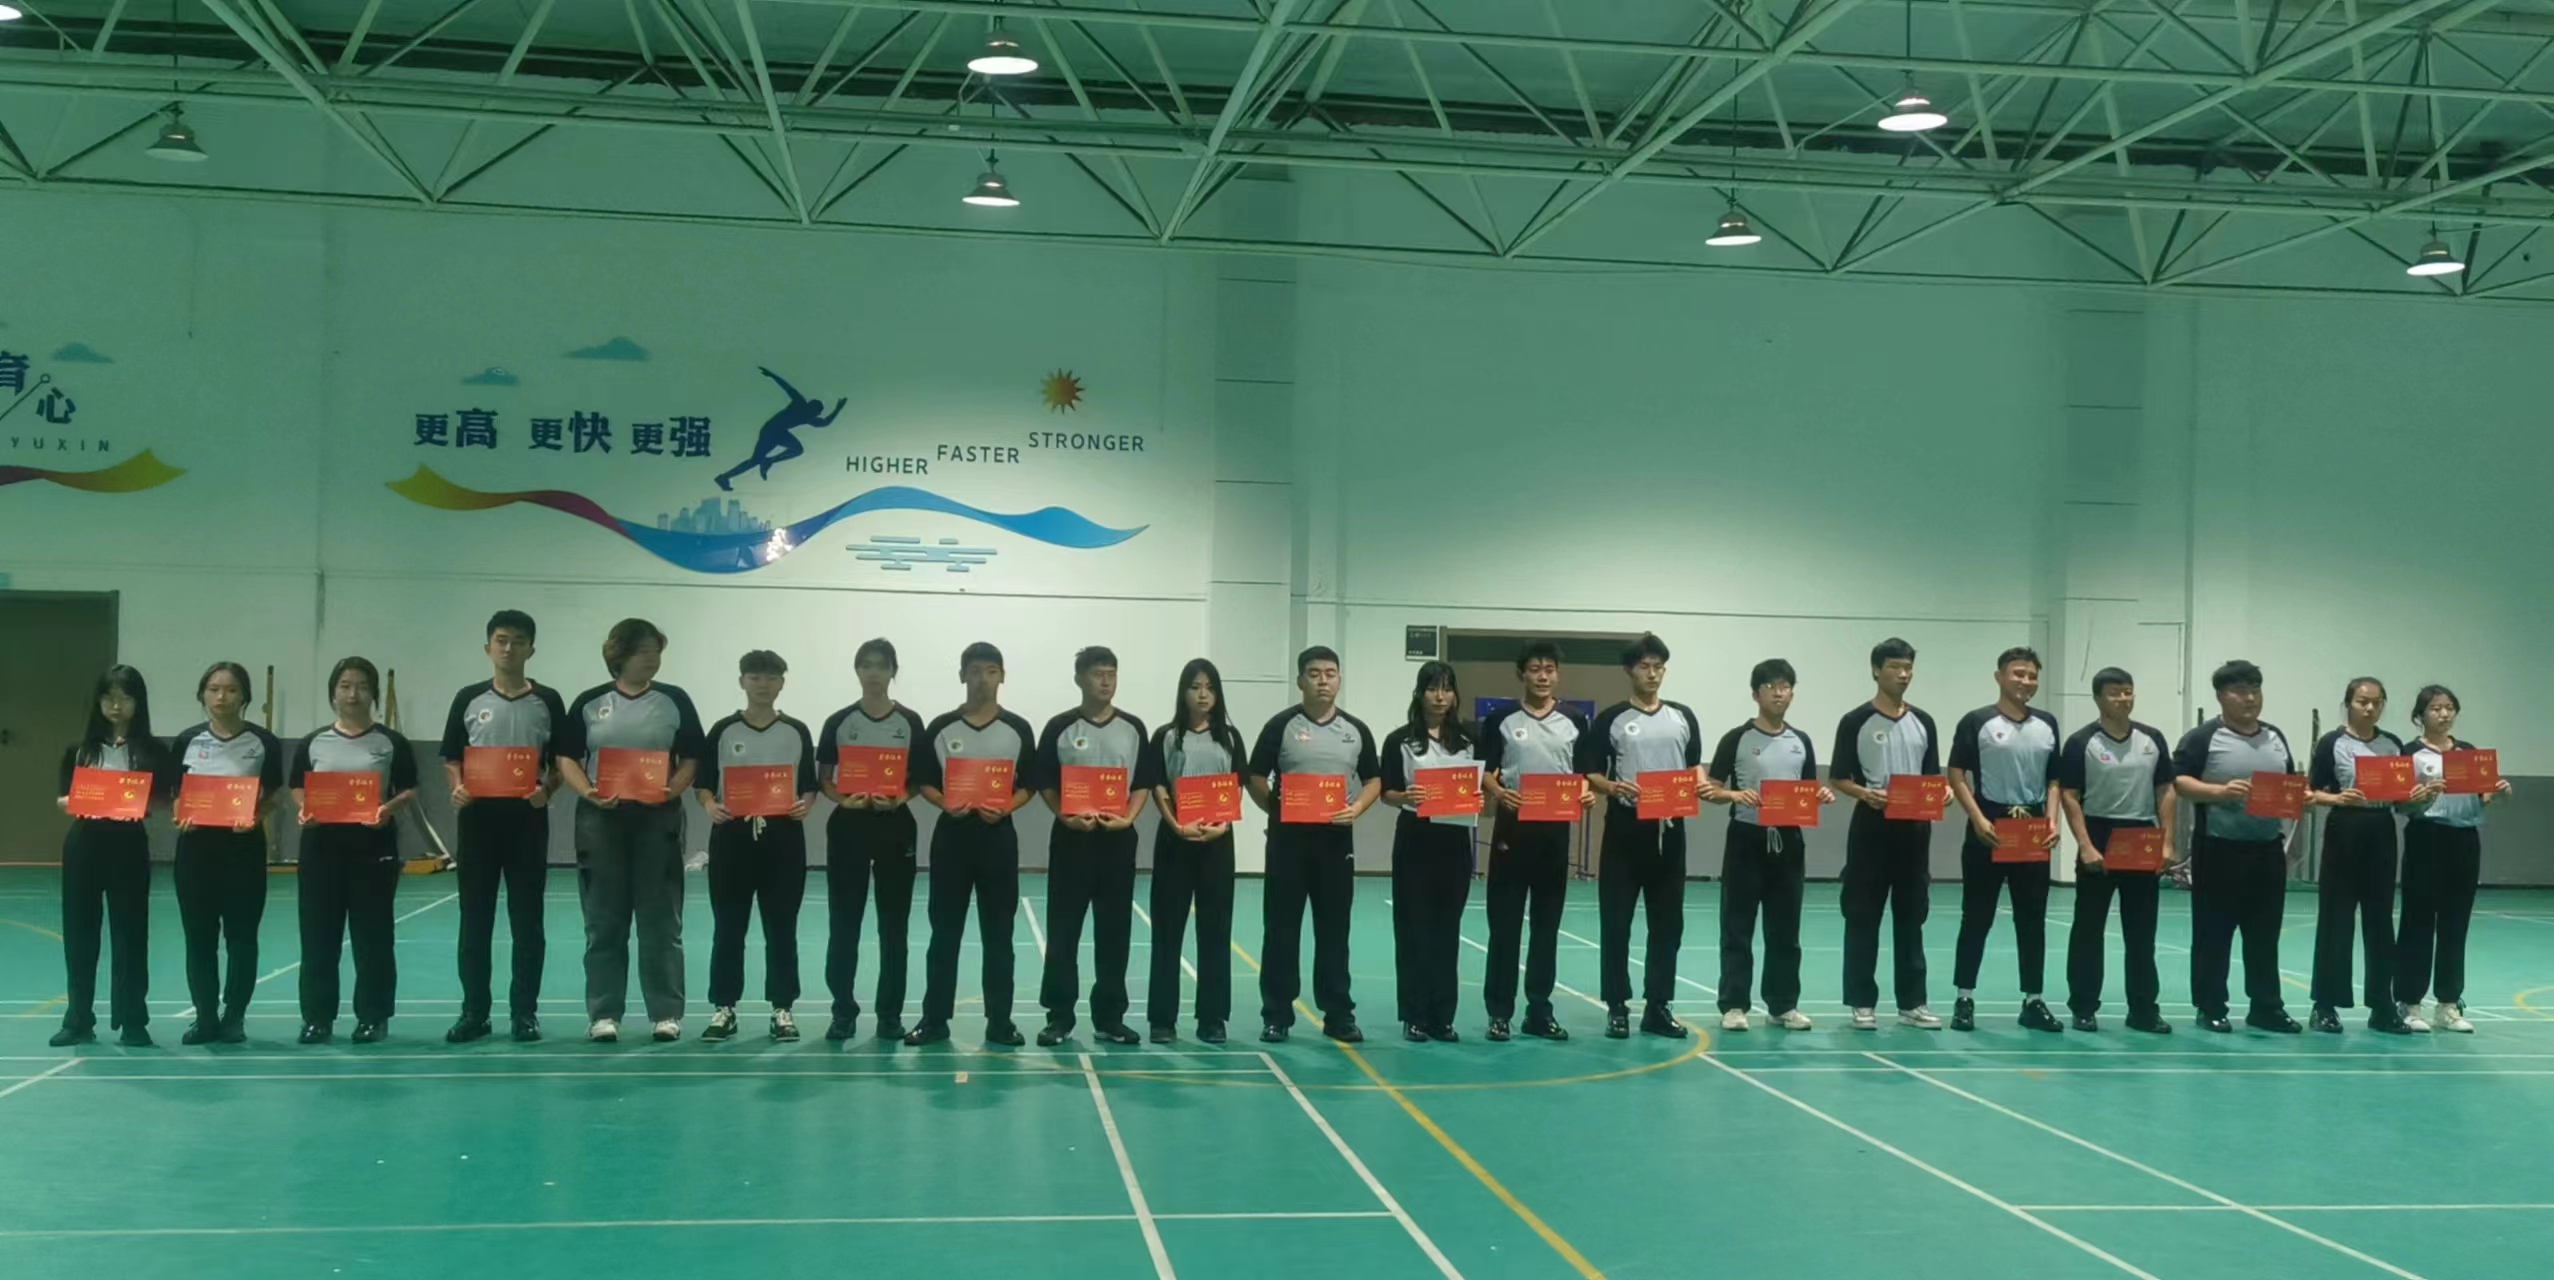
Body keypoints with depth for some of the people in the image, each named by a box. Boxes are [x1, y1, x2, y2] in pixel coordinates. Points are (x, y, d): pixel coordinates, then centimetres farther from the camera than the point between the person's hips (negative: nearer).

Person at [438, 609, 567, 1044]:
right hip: (478, 817, 1)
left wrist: (546, 790, -14)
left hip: (527, 818, -1)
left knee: (527, 920, 3)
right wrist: (458, 789, -11)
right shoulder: (469, 699, 5)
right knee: (475, 919, 5)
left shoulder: (547, 701, 3)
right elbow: (451, 759, 9)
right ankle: (474, 1012, 13)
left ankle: (524, 1012, 11)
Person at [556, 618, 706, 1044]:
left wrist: (671, 791, -16)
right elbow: (567, 759, 4)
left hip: (658, 818, 0)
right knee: (604, 921, 4)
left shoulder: (675, 701, 5)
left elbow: (690, 760, 3)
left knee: (661, 921, 2)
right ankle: (603, 1013, 11)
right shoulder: (589, 703, 6)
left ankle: (666, 1013, 8)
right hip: (600, 819, 1)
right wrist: (588, 793, -13)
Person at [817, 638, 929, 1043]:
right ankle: (844, 1011, 12)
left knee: (893, 924, 3)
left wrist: (899, 798, -14)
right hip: (848, 826, 0)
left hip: (896, 827, 0)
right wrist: (842, 798, -14)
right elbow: (823, 778, 5)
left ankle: (890, 1013, 11)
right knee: (843, 923, 2)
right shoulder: (839, 722, 3)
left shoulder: (910, 722, 2)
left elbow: (921, 778, 4)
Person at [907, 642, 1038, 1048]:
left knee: (998, 932, 4)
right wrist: (945, 804, -14)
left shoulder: (1018, 729, 2)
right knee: (944, 930, 4)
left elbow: (1028, 785, 3)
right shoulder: (940, 728, 2)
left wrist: (1004, 808, -15)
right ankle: (934, 1019, 11)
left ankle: (999, 1021, 9)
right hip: (951, 833, 0)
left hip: (998, 834, 0)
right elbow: (923, 781, 5)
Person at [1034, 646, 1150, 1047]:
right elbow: (1045, 784, 1)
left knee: (1115, 931, 5)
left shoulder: (1133, 728, 5)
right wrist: (1066, 817, -14)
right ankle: (1059, 1016, 8)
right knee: (1063, 930, 0)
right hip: (1071, 836, -2)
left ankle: (1109, 1017, 12)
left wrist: (1126, 818, -10)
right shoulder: (1060, 727, 0)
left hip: (1118, 838, 2)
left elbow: (1143, 784, 7)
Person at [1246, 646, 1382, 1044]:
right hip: (1289, 837, -2)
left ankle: (1338, 1014, 14)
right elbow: (1255, 778, 1)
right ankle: (1276, 1015, 9)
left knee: (1334, 929, 7)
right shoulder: (1281, 725, -1)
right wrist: (1275, 809, -11)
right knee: (1281, 928, 2)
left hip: (1336, 838, 2)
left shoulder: (1356, 730, 7)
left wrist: (1357, 808, -6)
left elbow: (1374, 780, 11)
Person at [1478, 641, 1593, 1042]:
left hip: (1556, 827, 2)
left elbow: (1583, 773, 9)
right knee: (1505, 922, 0)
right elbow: (1485, 773, 0)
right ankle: (1500, 1011, 6)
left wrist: (1589, 794, -12)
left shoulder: (1575, 720, 6)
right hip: (1513, 825, -2)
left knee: (1547, 923, 8)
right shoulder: (1502, 719, 0)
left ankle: (1540, 1011, 14)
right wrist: (1500, 793, -20)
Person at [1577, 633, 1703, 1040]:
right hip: (1625, 828, -3)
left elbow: (1694, 766, 16)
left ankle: (1658, 1006, 13)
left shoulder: (1683, 717, 10)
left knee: (1668, 922, 6)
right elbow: (1588, 773, -1)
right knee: (1616, 921, 0)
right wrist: (1613, 787, -20)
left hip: (1670, 829, 3)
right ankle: (1617, 1007, 8)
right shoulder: (1611, 719, 0)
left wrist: (1702, 786, -5)